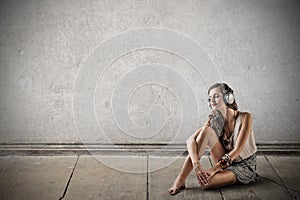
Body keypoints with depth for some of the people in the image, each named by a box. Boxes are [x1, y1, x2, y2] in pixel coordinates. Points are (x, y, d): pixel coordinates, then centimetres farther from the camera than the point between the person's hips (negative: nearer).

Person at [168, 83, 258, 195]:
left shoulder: (245, 117, -17)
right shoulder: (214, 120, -5)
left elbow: (237, 150, -23)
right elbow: (190, 140, -19)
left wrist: (214, 169, -31)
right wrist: (196, 165, -37)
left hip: (244, 166, -5)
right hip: (225, 163, 5)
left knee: (206, 183, -34)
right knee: (207, 131, -23)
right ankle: (180, 180, -24)